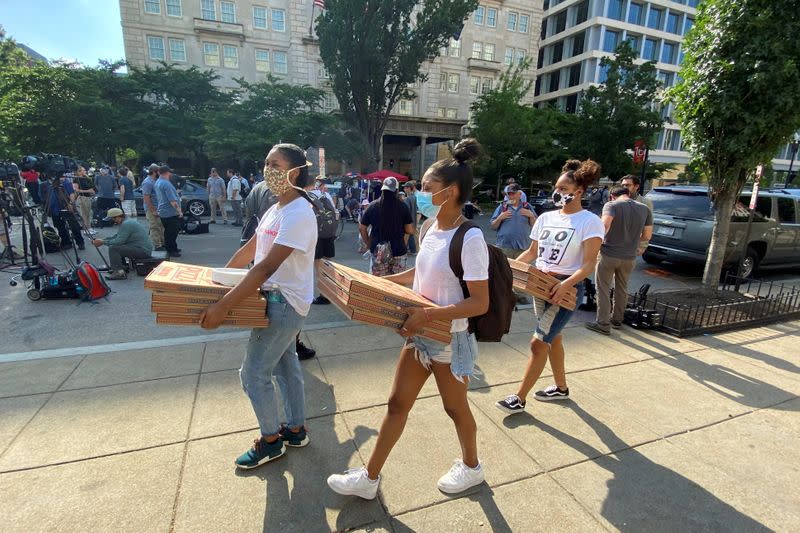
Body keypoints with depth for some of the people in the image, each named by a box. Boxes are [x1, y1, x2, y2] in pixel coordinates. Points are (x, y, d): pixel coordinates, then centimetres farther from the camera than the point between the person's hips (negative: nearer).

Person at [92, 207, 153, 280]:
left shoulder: (126, 224, -16)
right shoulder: (126, 221, 17)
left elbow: (118, 241, -20)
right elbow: (116, 236, 23)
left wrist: (103, 242, -7)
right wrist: (102, 240, 12)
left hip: (143, 251, -11)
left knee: (113, 248, -15)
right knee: (117, 246, 23)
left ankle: (119, 272, -16)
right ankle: (122, 267, 27)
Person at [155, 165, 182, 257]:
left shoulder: (157, 182, 12)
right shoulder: (166, 184, -20)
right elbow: (172, 200, -24)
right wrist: (179, 211, -17)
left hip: (163, 212, 10)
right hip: (170, 213, -10)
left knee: (170, 232, 19)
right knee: (171, 233, -2)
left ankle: (174, 248, 29)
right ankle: (170, 251, 5)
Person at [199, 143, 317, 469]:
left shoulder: (299, 214, -22)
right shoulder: (275, 210, 9)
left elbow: (267, 266, -28)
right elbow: (248, 251, 17)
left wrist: (224, 305, -28)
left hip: (285, 302, -9)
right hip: (276, 298, 9)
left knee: (254, 374, 1)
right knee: (285, 364, 19)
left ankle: (271, 440, 23)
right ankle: (296, 430, 37)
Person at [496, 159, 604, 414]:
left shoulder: (590, 222, -11)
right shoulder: (546, 218, 7)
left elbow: (589, 264, -18)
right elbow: (532, 252, 14)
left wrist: (566, 284, -34)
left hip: (566, 289, -6)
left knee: (538, 343, -7)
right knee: (553, 338, 19)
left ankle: (519, 399, 6)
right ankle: (561, 387, 39)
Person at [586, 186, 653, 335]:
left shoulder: (611, 205, -8)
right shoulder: (644, 209, 7)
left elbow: (605, 225, -25)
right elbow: (647, 236, 8)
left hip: (609, 254, -5)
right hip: (629, 257, 5)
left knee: (603, 289, 4)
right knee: (622, 289, 20)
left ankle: (603, 324, 5)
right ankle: (617, 319, 33)